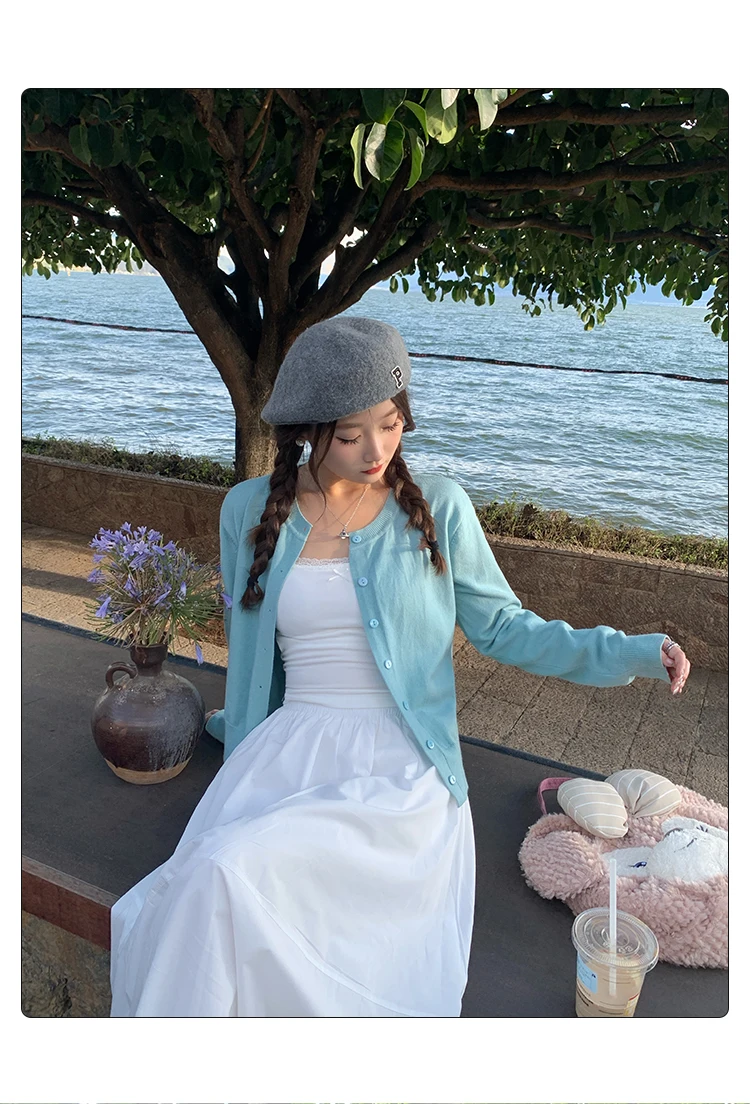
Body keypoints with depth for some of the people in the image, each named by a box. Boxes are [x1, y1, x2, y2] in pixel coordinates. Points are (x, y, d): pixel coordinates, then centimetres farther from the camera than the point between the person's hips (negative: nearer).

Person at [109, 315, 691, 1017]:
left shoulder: (437, 505, 2)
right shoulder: (249, 510, 7)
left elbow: (500, 627, 5)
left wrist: (629, 654, -6)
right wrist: (245, 772, 15)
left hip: (403, 766, -2)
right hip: (290, 748, 3)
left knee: (225, 873, -26)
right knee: (211, 886, -26)